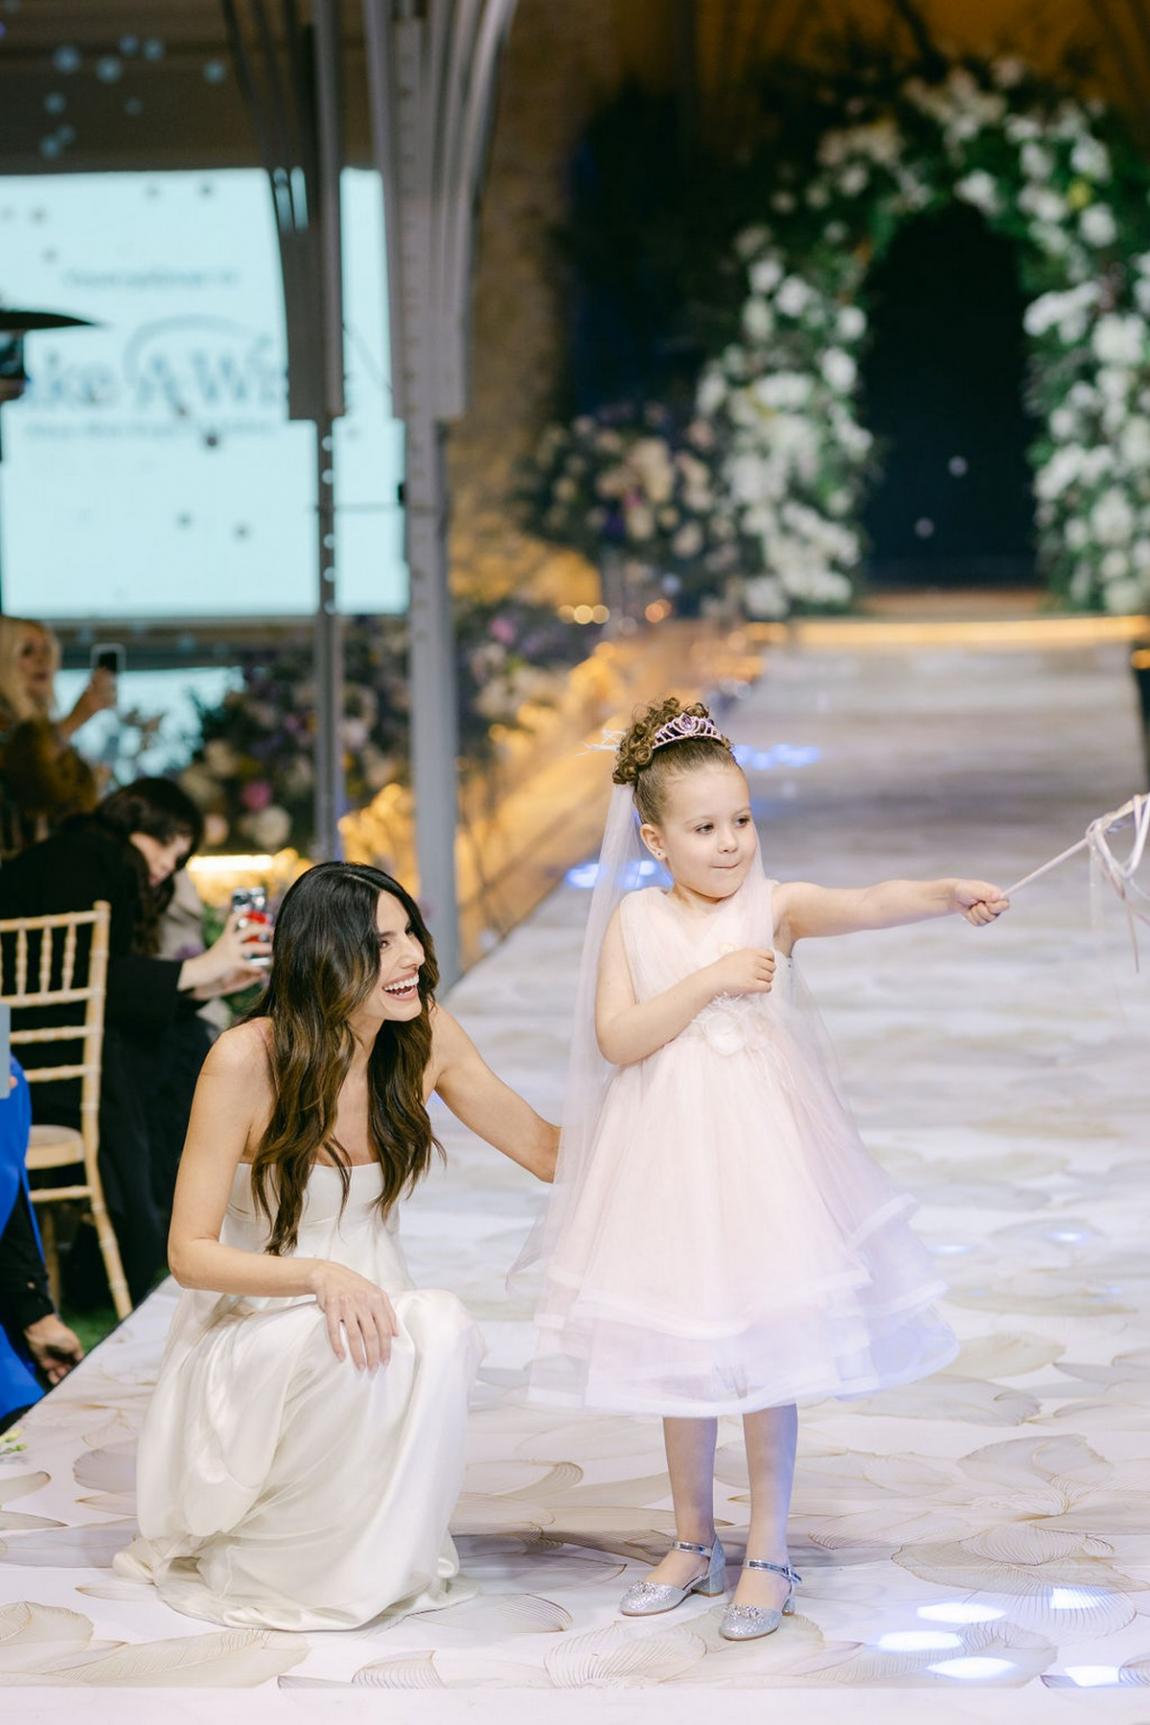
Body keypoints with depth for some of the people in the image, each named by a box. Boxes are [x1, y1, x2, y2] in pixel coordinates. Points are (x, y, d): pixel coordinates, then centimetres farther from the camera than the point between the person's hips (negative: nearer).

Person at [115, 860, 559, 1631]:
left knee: (442, 1331, -32)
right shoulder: (247, 1060, -19)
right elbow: (190, 1253, -17)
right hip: (251, 1329, -4)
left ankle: (378, 1560, -10)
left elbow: (548, 1148, 5)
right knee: (342, 1350, -38)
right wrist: (320, 1278, -34)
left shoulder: (426, 1038, -5)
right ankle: (257, 1562, -12)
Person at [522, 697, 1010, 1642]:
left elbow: (865, 904, -25)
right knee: (679, 1347, 11)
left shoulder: (775, 906, -6)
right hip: (670, 1154, 2)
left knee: (767, 1348, 0)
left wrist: (949, 891, -44)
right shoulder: (635, 921, -1)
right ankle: (694, 1544, 27)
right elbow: (616, 1039, -10)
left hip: (760, 1147, -2)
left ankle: (769, 1555, 13)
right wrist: (709, 981, -19)